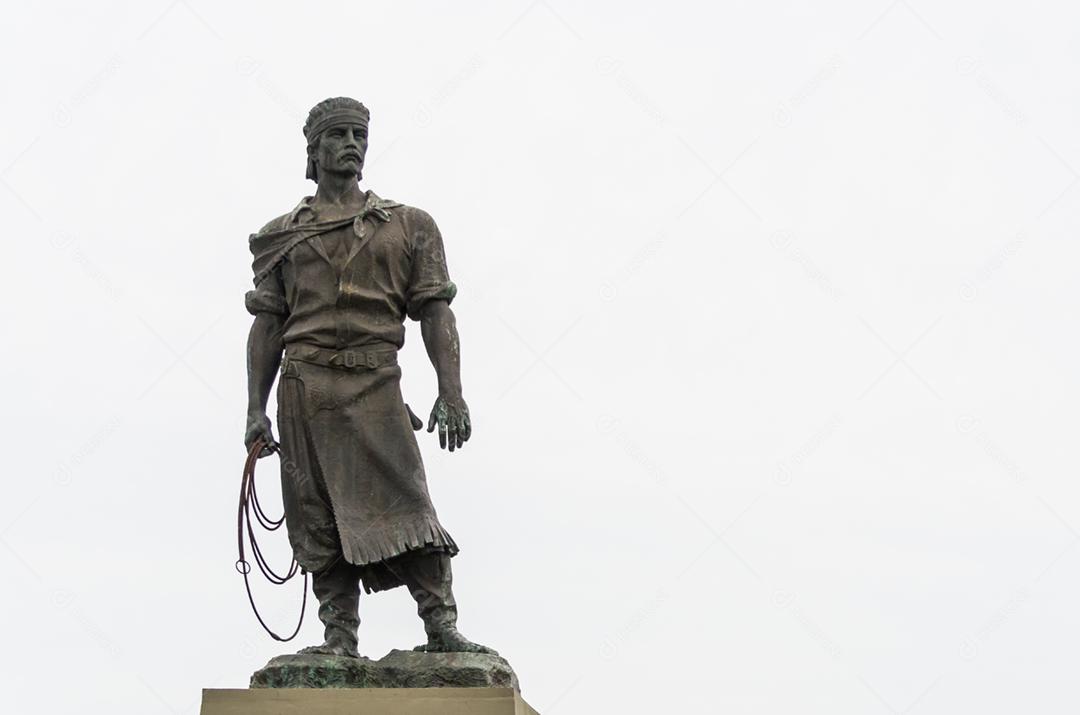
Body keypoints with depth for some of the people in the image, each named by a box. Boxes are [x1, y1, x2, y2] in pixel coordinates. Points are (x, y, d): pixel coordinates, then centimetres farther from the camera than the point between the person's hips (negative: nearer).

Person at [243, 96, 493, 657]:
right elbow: (267, 325, 14)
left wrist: (451, 394, -4)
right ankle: (339, 638, 5)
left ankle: (442, 627, -8)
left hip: (375, 385, -1)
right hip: (304, 387, 1)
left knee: (404, 506, -10)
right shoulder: (283, 235, 15)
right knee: (319, 519, 0)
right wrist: (256, 410, 7)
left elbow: (435, 313, 7)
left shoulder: (408, 226, 13)